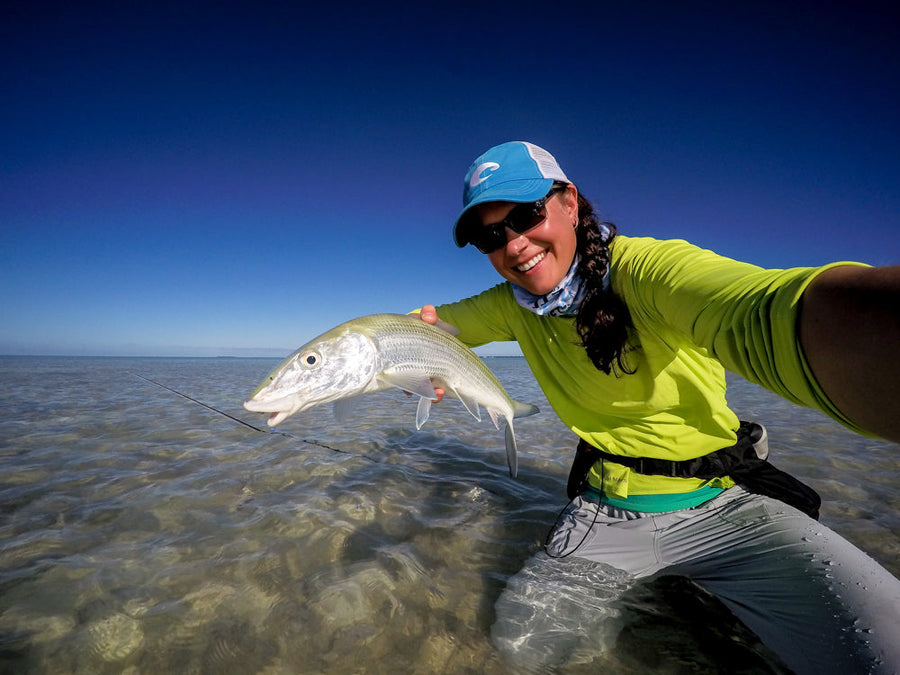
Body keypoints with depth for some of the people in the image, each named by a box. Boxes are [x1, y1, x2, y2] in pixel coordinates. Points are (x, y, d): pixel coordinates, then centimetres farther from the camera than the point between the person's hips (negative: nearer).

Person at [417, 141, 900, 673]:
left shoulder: (646, 268, -22)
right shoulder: (514, 305, -3)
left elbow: (769, 314, -43)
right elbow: (433, 324, 8)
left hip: (721, 504, -3)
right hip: (606, 510, 4)